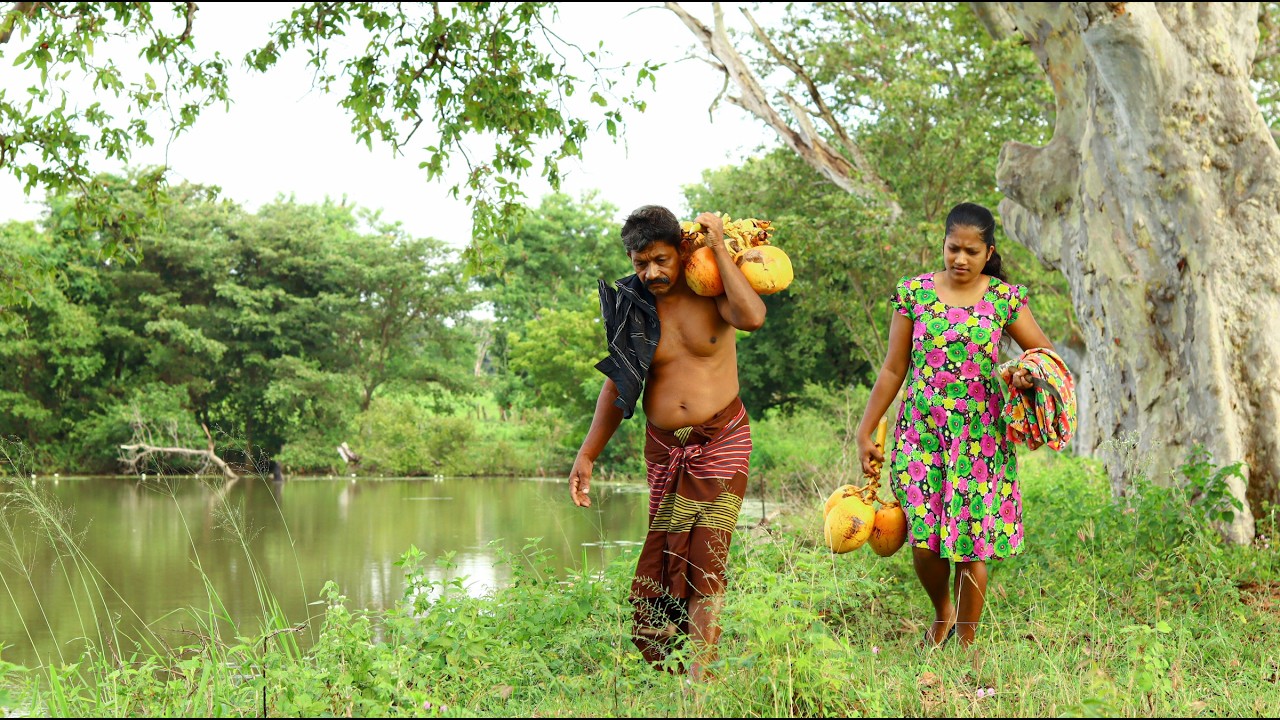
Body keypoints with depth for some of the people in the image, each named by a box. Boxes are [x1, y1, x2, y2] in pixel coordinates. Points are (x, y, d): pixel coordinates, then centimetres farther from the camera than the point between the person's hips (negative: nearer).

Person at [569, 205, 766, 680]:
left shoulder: (710, 292, -5)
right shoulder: (630, 306, 3)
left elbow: (752, 317, -28)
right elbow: (617, 385, 9)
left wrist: (719, 248, -19)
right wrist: (587, 455, 4)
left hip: (721, 442, -3)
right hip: (664, 448, 3)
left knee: (705, 559, -10)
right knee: (661, 560, 1)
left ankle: (701, 676, -9)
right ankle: (666, 671, 13)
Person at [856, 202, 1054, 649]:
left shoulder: (1005, 298, 1)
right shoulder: (914, 293, 2)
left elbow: (1045, 353, 9)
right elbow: (893, 370, 6)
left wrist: (1029, 372, -16)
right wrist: (865, 432, 5)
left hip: (981, 439, 0)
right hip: (922, 433, 0)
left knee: (971, 544, -1)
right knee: (923, 540, -5)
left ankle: (965, 641, 17)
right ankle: (942, 613, 27)